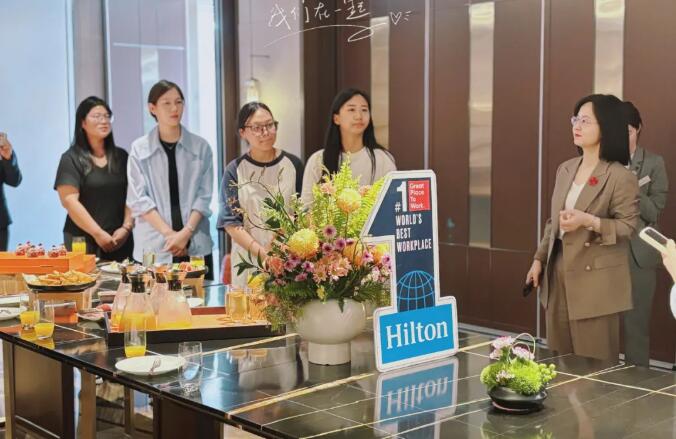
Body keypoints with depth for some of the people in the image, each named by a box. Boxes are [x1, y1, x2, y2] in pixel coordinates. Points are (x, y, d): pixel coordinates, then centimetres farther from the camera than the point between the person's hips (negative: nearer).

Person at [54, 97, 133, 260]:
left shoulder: (121, 157, 12)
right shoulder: (71, 159, 1)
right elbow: (69, 201, -8)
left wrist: (126, 227, -7)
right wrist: (98, 233, -13)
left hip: (120, 240, 3)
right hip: (83, 241, -3)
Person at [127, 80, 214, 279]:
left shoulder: (201, 147, 6)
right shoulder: (139, 149, 4)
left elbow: (204, 196, 3)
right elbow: (138, 199, -1)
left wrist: (186, 232, -10)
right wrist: (169, 233, -11)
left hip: (196, 246, 1)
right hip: (153, 248, -1)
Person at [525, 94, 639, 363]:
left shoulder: (621, 177, -12)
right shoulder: (565, 169, 9)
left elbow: (628, 227, -12)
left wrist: (589, 221, -25)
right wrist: (539, 259, 12)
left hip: (595, 281, -7)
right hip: (558, 274, 7)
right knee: (558, 361, 13)